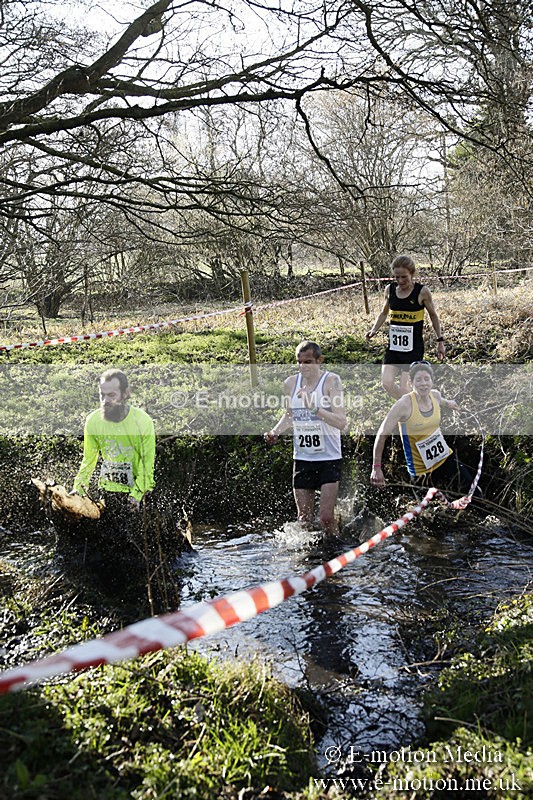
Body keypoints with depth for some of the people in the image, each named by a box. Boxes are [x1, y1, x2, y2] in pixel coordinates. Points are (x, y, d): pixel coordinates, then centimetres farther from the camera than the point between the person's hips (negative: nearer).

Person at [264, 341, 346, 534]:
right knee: (304, 519, 7)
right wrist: (275, 432, 2)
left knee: (326, 517, -8)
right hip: (302, 458, 4)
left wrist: (315, 408, -30)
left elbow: (341, 422, -19)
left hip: (329, 458, -4)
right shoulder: (291, 383, 3)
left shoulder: (331, 381, -10)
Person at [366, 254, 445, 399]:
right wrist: (374, 330, 2)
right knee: (387, 383, -7)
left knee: (404, 390, -5)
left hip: (414, 348, -4)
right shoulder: (390, 289, 3)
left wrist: (440, 340, 7)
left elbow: (433, 316, 5)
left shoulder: (422, 291, -8)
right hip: (394, 347, 4)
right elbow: (383, 313, 19)